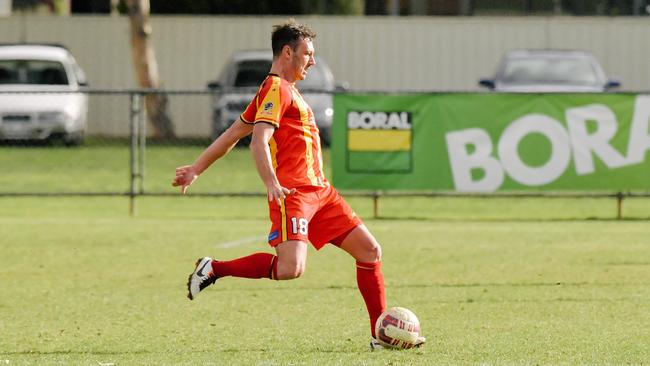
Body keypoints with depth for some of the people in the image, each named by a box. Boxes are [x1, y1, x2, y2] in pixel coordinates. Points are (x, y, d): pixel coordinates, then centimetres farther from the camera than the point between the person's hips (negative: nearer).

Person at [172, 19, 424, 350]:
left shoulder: (287, 90, 23)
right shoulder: (275, 88, -6)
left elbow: (233, 133, 25)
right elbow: (259, 141, -20)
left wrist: (196, 169, 27)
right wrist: (271, 184, -34)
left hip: (319, 191, 10)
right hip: (292, 194, -10)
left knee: (370, 251, 5)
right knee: (290, 269, -26)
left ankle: (381, 335, 8)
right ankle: (213, 269, -9)